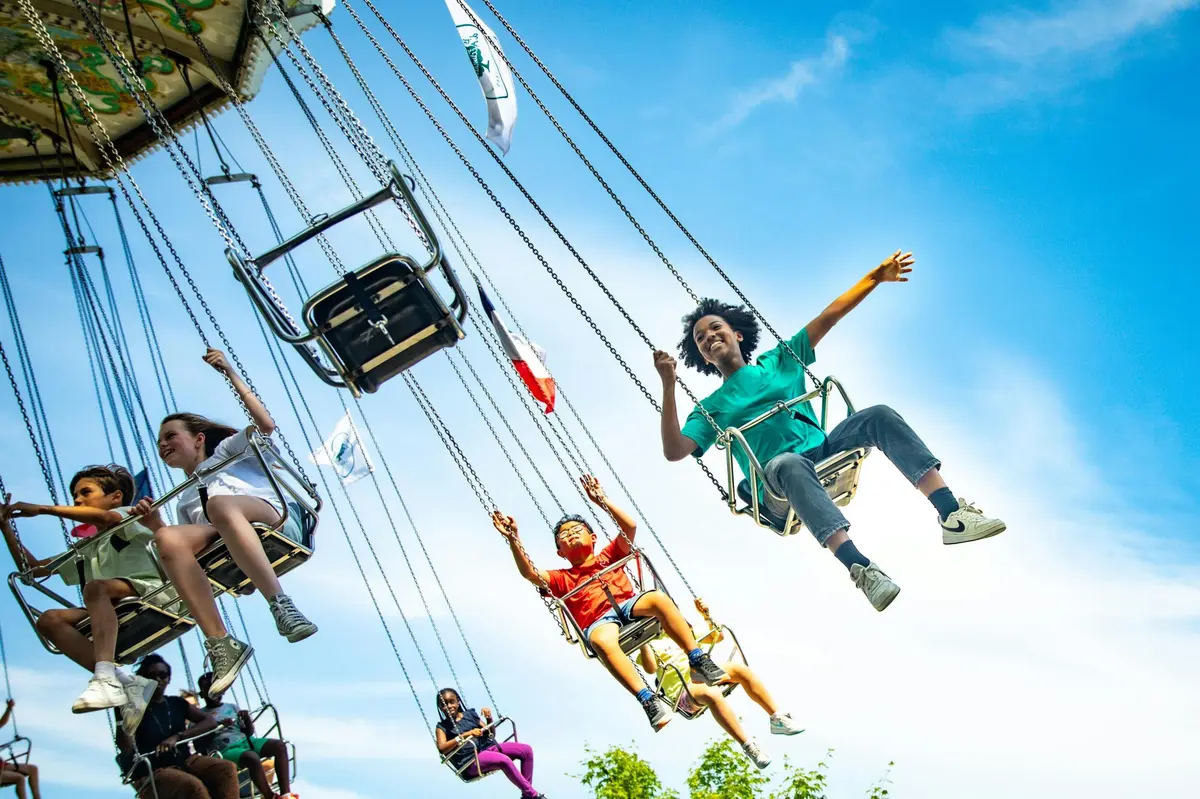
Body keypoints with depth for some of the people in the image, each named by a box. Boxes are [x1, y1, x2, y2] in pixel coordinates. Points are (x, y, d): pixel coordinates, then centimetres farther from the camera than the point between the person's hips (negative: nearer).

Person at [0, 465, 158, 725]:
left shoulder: (131, 516, 12)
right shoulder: (88, 550, 33)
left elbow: (105, 517, -14)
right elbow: (31, 568, 34)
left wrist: (42, 508, -9)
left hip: (150, 591, -7)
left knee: (96, 586, -32)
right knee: (49, 620, -14)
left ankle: (106, 678, -48)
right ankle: (124, 682, -31)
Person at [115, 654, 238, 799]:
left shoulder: (177, 703, 12)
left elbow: (211, 722, 3)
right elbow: (126, 748, -16)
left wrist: (177, 737, -11)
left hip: (183, 761, 5)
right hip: (150, 773, -5)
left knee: (226, 768, -21)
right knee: (194, 786, -34)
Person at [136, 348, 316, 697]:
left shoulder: (227, 450, 28)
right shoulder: (183, 499, 39)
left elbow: (265, 425, 8)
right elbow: (179, 543, 25)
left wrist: (231, 374, 7)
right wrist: (155, 524, 10)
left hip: (274, 521, -4)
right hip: (227, 550, 4)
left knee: (220, 503, -37)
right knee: (168, 539, -27)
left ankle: (281, 604, -42)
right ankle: (220, 643, -36)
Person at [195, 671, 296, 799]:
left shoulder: (232, 707, 22)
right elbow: (199, 743, -4)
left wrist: (247, 719, -3)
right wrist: (218, 726, -16)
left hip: (245, 741, 5)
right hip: (226, 750, -5)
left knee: (279, 745, -21)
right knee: (253, 757, -38)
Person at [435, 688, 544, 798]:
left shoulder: (469, 714, 18)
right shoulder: (442, 726, 6)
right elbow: (442, 748, -15)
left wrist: (489, 719, -1)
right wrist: (466, 734, -21)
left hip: (489, 747, 6)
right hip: (472, 760, -6)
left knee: (526, 749, -13)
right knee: (504, 760, -34)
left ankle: (527, 794, -7)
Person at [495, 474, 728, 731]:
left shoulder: (609, 556, 29)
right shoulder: (561, 578, 26)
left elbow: (630, 526, 17)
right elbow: (529, 573, 10)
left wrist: (601, 500, 14)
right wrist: (514, 540, 2)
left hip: (628, 604, 2)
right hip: (600, 621, -2)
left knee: (658, 598, -33)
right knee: (603, 642, -40)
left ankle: (700, 662, -29)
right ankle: (649, 702, -45)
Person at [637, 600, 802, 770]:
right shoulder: (648, 645, 7)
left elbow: (718, 636, 26)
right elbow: (650, 668, -15)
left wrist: (706, 614, 13)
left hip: (705, 675, 6)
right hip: (683, 693, -6)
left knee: (740, 669, -20)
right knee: (712, 694, -38)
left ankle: (777, 718, -15)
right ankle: (749, 746, -36)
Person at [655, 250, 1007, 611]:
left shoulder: (779, 360, 23)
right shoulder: (712, 407, 14)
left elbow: (829, 317, 16)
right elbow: (673, 451, -3)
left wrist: (875, 277, 8)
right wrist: (668, 386, -12)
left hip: (825, 452, 4)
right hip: (779, 479, -3)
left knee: (878, 415, -21)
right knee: (790, 464, -39)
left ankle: (952, 515, -31)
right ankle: (859, 568, -57)